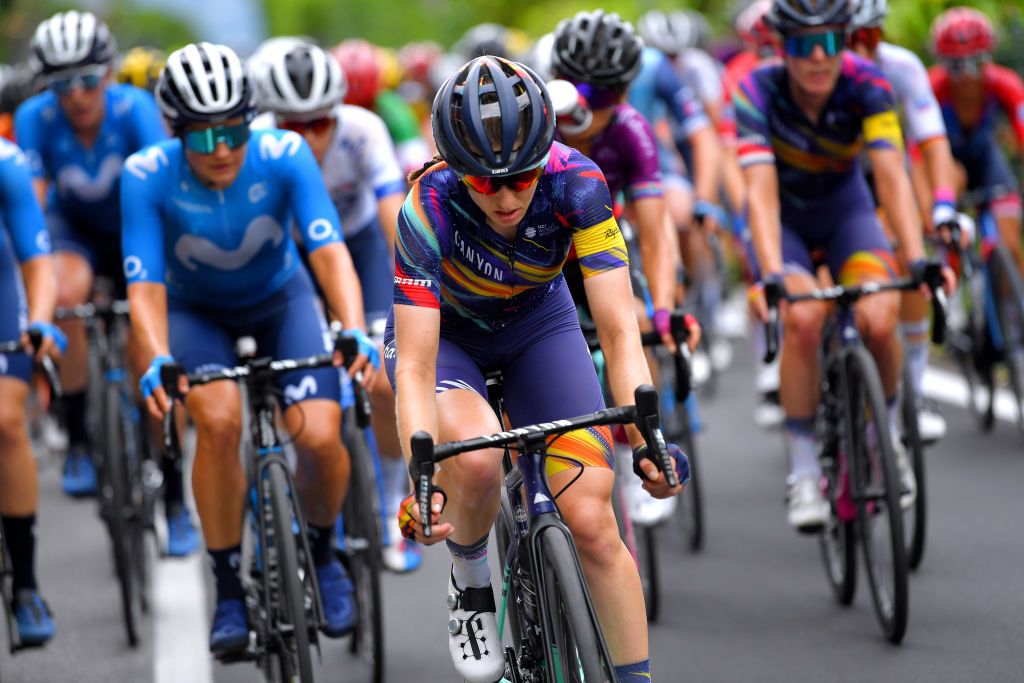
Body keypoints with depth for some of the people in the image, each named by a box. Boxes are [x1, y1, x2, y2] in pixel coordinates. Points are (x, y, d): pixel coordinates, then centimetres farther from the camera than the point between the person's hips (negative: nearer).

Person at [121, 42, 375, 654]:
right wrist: (157, 361, -48)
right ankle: (229, 590, -14)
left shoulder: (285, 155, -26)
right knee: (219, 419, -31)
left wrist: (355, 332, -49)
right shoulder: (148, 176, -26)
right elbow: (145, 286, -29)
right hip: (195, 311, -1)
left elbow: (330, 251, -33)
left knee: (319, 437, -22)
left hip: (281, 301, 1)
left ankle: (322, 554, 11)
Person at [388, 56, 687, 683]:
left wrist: (647, 439, -48)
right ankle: (471, 586, -2)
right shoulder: (429, 207, -35)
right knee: (477, 461, -32)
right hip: (442, 331, -2)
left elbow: (620, 332, -33)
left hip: (538, 322, 2)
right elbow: (414, 369, -37)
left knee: (592, 520, -12)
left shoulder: (576, 183, -31)